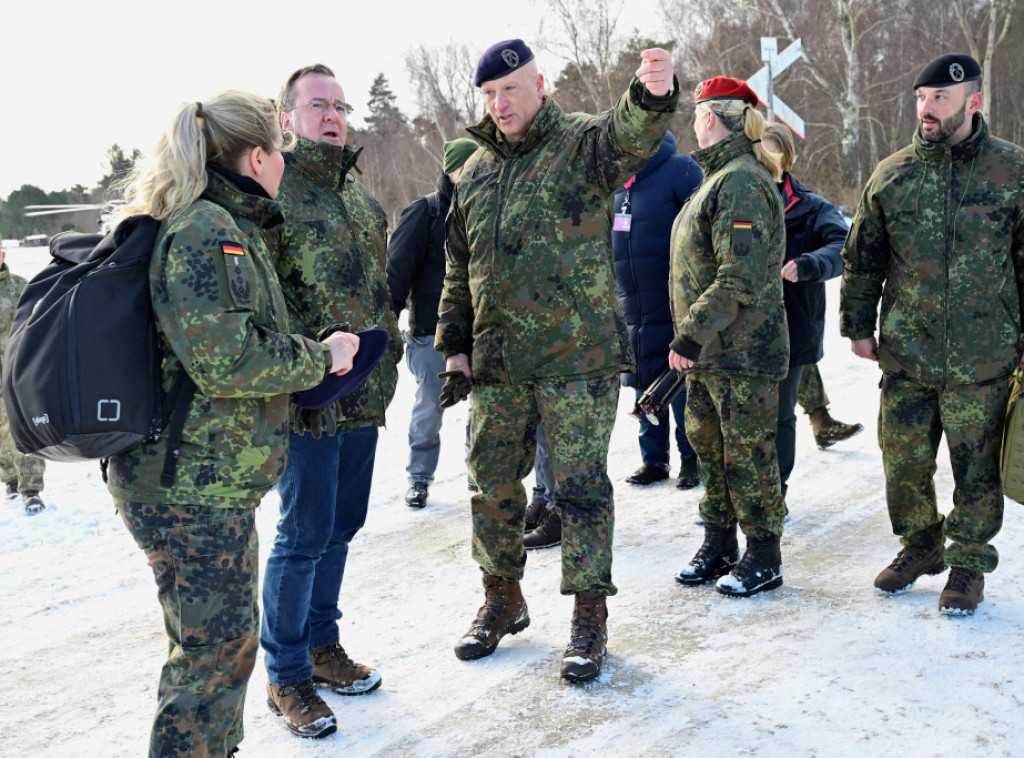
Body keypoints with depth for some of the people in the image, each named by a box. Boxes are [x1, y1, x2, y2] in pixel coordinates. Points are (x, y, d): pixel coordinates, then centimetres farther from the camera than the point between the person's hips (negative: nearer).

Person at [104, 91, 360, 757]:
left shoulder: (208, 224, 16)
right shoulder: (209, 231, -17)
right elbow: (225, 357, -26)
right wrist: (321, 356, -13)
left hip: (205, 479, 11)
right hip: (196, 485, -11)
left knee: (220, 640, 21)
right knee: (218, 647, -1)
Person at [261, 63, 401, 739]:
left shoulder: (360, 196, 16)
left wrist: (387, 361, 20)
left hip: (364, 397, 8)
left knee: (340, 527, 16)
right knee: (304, 535, -1)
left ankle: (322, 644, 33)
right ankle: (286, 675, 15)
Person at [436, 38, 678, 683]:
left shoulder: (583, 144, -4)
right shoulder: (475, 173, 13)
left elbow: (633, 137, -28)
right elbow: (459, 270, 18)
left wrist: (654, 95, -50)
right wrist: (455, 346, 13)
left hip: (578, 356, -5)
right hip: (496, 363, 6)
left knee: (581, 485, 0)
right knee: (494, 483, 13)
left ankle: (590, 616, 14)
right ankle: (502, 600, 32)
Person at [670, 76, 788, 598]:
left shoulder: (742, 183, -18)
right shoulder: (720, 178, 16)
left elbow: (740, 278, -26)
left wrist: (691, 334, -23)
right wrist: (691, 336, 17)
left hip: (743, 353, -10)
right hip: (706, 351, 10)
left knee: (747, 451, 0)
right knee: (707, 443, 16)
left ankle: (764, 559, 14)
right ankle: (718, 546, 29)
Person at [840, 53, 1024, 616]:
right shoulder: (891, 175, 5)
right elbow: (862, 259, 13)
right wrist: (857, 327, 12)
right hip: (905, 353, 2)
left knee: (976, 465, 4)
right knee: (903, 459, 9)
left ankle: (968, 561, 21)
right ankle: (920, 545, 30)